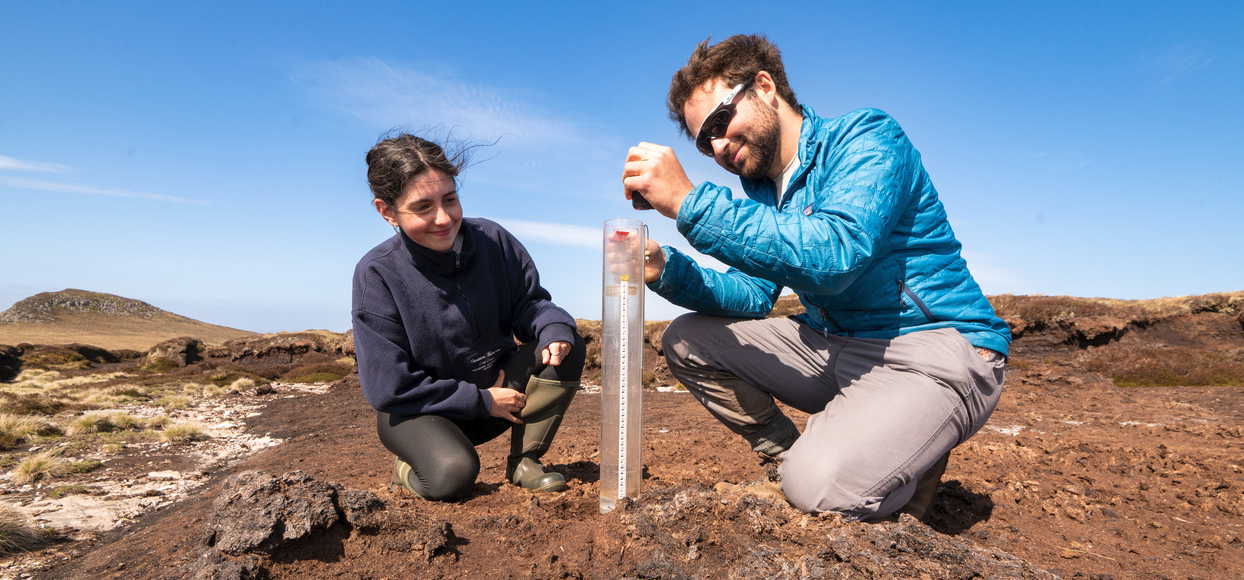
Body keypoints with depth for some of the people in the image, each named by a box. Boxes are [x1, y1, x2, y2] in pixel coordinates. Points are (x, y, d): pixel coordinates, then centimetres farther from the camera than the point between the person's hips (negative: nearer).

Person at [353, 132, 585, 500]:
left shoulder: (491, 239, -9)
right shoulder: (377, 273, -19)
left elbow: (528, 301, 2)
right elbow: (388, 388, -19)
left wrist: (554, 329, -24)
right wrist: (481, 401, -17)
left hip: (497, 390, 5)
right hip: (418, 411, -4)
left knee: (567, 347, -16)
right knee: (452, 474, -34)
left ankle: (524, 460, -1)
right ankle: (409, 469, 5)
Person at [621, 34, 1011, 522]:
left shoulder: (865, 136, -13)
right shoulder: (760, 185, 10)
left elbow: (832, 257, -32)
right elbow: (755, 294, 6)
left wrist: (689, 202, -32)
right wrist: (668, 271, -11)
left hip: (938, 350, -7)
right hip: (837, 349, 8)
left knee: (820, 487, -29)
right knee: (686, 340, 2)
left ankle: (906, 468, 4)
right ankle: (797, 461, 7)